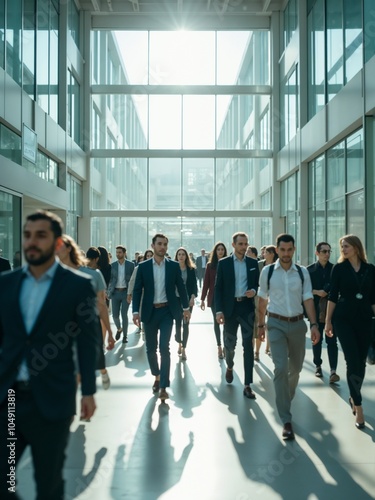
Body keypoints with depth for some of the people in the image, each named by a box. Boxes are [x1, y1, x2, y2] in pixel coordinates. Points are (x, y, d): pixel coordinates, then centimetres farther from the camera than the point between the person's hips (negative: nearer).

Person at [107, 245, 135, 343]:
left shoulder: (130, 265, 0)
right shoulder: (112, 265, 6)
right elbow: (110, 280, 8)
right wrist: (109, 292, -1)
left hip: (126, 292, -2)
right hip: (115, 292, 2)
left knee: (124, 315, -3)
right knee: (115, 315, 2)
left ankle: (125, 335, 12)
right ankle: (119, 329, 31)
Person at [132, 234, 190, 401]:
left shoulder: (174, 266, 2)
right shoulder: (143, 266, 0)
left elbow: (181, 287, 8)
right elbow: (137, 290, -1)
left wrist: (186, 307, 9)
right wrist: (136, 311, -9)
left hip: (167, 311, -1)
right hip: (149, 312, 1)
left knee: (164, 347, -9)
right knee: (151, 348, 9)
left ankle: (163, 386, -6)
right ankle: (157, 377, 32)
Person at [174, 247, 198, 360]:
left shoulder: (191, 269, 2)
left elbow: (194, 285, 0)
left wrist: (193, 297, -13)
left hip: (188, 299, 0)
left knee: (185, 324, 0)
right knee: (178, 323, 3)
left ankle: (184, 349, 6)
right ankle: (179, 344, 27)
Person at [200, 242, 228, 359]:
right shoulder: (210, 265, 3)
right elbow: (206, 283, 3)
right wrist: (202, 299, 0)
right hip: (214, 297, 1)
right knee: (216, 321, 7)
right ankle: (219, 347, 14)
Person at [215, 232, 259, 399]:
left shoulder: (253, 263, 5)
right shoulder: (223, 263, 0)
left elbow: (257, 284, 12)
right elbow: (218, 288, -2)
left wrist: (254, 291, -12)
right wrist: (219, 310, -9)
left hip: (247, 307, 1)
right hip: (230, 307, 0)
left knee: (248, 345, -1)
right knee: (229, 343, 11)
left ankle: (247, 385, 4)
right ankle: (229, 367, 43)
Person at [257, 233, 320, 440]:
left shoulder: (303, 272, 0)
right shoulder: (267, 271, -3)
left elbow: (308, 299, -2)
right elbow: (262, 300, 5)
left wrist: (314, 324, -11)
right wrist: (261, 325, 8)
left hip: (298, 323, 3)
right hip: (276, 324, -2)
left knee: (296, 367, 15)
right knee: (281, 367, -13)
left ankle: (287, 398, 44)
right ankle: (286, 420, -7)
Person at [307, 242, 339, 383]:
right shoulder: (310, 269, 2)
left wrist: (326, 292, -12)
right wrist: (317, 292, -13)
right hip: (316, 310, 1)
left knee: (332, 340, -6)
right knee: (317, 340, 12)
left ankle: (333, 370, -9)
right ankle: (318, 366, 27)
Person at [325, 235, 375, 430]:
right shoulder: (339, 268, -1)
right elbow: (333, 296, -1)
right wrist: (328, 321, -3)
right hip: (344, 319, -3)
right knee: (353, 362, -7)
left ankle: (354, 397, 29)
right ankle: (358, 406, -1)